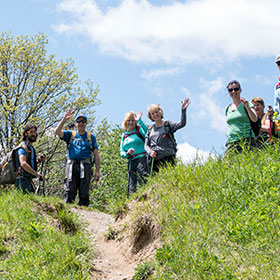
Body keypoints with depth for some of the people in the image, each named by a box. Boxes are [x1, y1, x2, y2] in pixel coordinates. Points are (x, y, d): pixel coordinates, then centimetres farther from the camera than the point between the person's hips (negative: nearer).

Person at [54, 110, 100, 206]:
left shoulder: (91, 137, 17)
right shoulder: (70, 134, 18)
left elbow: (96, 155, 12)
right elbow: (57, 131, 0)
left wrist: (97, 171, 2)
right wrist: (64, 119, -7)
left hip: (85, 166, 0)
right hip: (72, 165, 0)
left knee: (84, 193, -4)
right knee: (69, 191, -9)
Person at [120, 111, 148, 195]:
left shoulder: (139, 130, 6)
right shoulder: (124, 135, 19)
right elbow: (122, 153, 19)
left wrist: (139, 121, -22)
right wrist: (127, 153, -3)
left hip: (142, 159, -5)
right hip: (131, 162, 5)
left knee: (142, 183, -18)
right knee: (131, 187, -1)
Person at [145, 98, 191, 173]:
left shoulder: (167, 125, 10)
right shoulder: (150, 129, 20)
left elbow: (182, 124, -7)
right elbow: (146, 145, 17)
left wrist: (183, 110, -21)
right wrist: (150, 152, -6)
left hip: (167, 158, -3)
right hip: (154, 160, 3)